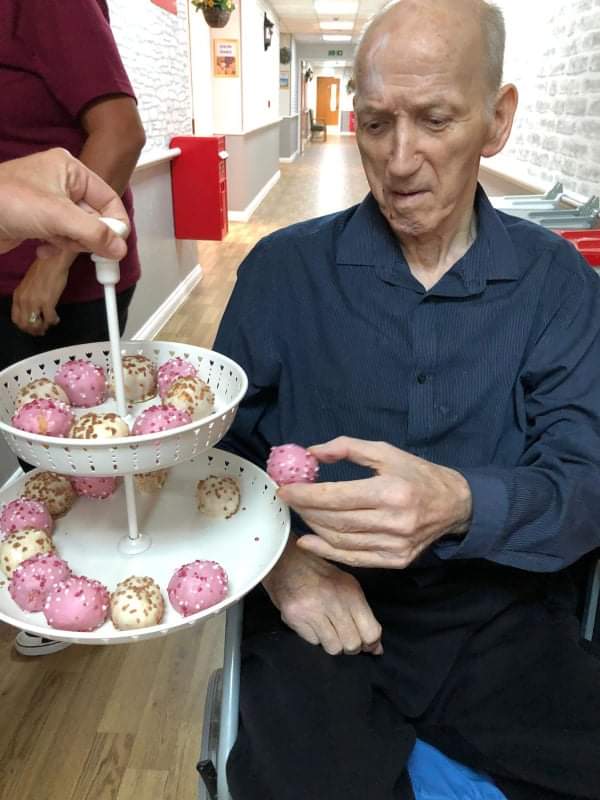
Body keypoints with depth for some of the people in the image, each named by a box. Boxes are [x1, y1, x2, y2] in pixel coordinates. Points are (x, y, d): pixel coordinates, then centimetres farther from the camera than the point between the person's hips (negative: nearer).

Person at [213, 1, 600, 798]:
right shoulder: (282, 269, 0)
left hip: (503, 617, 2)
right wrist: (275, 554, -17)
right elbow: (222, 444, 2)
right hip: (326, 615, -1)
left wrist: (462, 506, -27)